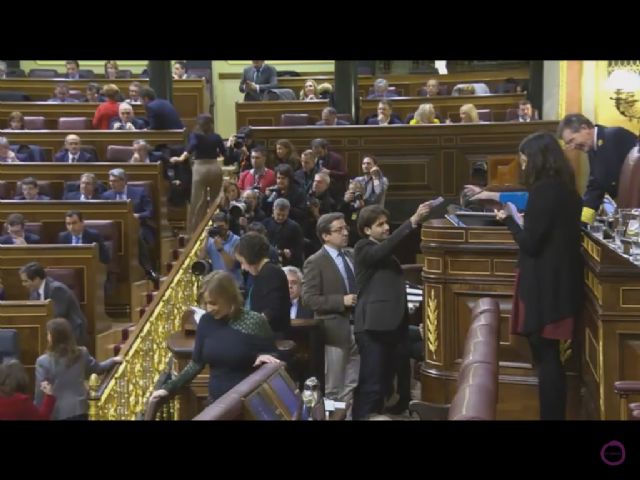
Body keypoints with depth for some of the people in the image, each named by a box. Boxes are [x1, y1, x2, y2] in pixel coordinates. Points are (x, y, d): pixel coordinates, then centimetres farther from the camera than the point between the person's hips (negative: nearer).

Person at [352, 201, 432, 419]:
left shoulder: (387, 250, 20)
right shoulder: (363, 249, -8)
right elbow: (384, 249, -25)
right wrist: (412, 221, -32)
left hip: (393, 324, 8)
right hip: (374, 326, -8)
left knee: (384, 383, 17)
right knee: (371, 384, -7)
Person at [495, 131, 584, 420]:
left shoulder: (543, 190, -18)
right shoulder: (565, 188, 9)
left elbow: (530, 244, -18)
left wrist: (510, 220, -4)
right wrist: (522, 219, 15)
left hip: (544, 285, -9)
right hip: (560, 281, 9)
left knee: (545, 357, -1)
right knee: (549, 356, 15)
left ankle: (551, 415, 5)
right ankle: (555, 415, 22)